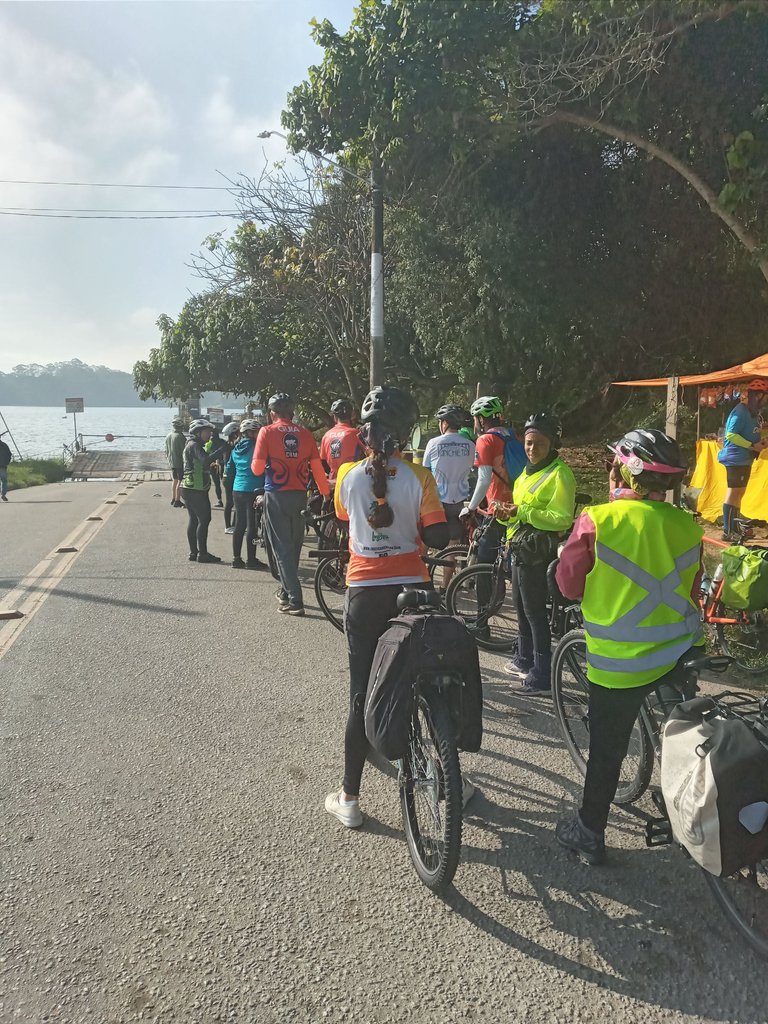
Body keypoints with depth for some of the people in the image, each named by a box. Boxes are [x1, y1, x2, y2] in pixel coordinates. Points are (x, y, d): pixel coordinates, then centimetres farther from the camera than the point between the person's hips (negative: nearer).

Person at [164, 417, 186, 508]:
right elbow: (184, 450, -16)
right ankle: (177, 501, -5)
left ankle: (173, 499, 25)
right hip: (180, 462, -8)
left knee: (175, 480, 19)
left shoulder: (168, 436, 9)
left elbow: (166, 450, 17)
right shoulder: (180, 436, -16)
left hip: (172, 462, 8)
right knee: (180, 481, -4)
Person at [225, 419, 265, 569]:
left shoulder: (236, 449, 13)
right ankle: (251, 559, 0)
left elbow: (229, 470, 18)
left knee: (239, 525, 11)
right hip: (253, 490, -7)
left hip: (237, 490, 8)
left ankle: (236, 558, 13)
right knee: (252, 525, -3)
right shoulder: (256, 447, -11)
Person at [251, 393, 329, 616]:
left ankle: (295, 600, -5)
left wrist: (256, 464, 14)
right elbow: (317, 468, 1)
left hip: (276, 496, -4)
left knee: (282, 547, 1)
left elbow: (257, 469, -7)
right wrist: (325, 493, 11)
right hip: (299, 496, 4)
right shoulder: (305, 434, 3)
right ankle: (286, 590, 34)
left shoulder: (267, 432, -5)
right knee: (294, 545, 18)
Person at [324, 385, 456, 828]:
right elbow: (438, 538, -8)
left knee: (363, 691, 7)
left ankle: (349, 797, 11)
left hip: (365, 592, 0)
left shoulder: (349, 476, -6)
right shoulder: (420, 478, -9)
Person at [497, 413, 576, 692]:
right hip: (519, 546, 10)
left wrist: (522, 512, -27)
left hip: (537, 550, -10)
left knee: (534, 611, -7)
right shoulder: (529, 470, 15)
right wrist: (507, 512, 5)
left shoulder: (559, 474, -15)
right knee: (520, 606, 18)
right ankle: (524, 660, 32)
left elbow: (562, 519, -22)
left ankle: (541, 675, 0)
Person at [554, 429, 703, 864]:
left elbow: (570, 585, -8)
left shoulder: (598, 520, -17)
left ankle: (589, 832, 25)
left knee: (606, 748, 11)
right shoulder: (688, 526, -3)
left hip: (619, 661, -3)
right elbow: (691, 591, 8)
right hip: (681, 654, 4)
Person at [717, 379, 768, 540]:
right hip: (736, 459, -10)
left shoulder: (753, 412, 12)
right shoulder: (741, 411, -18)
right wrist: (752, 446, -21)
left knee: (739, 494, 15)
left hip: (745, 459, 10)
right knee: (733, 493, -7)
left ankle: (734, 528, 23)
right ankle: (727, 532, -3)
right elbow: (731, 435, -23)